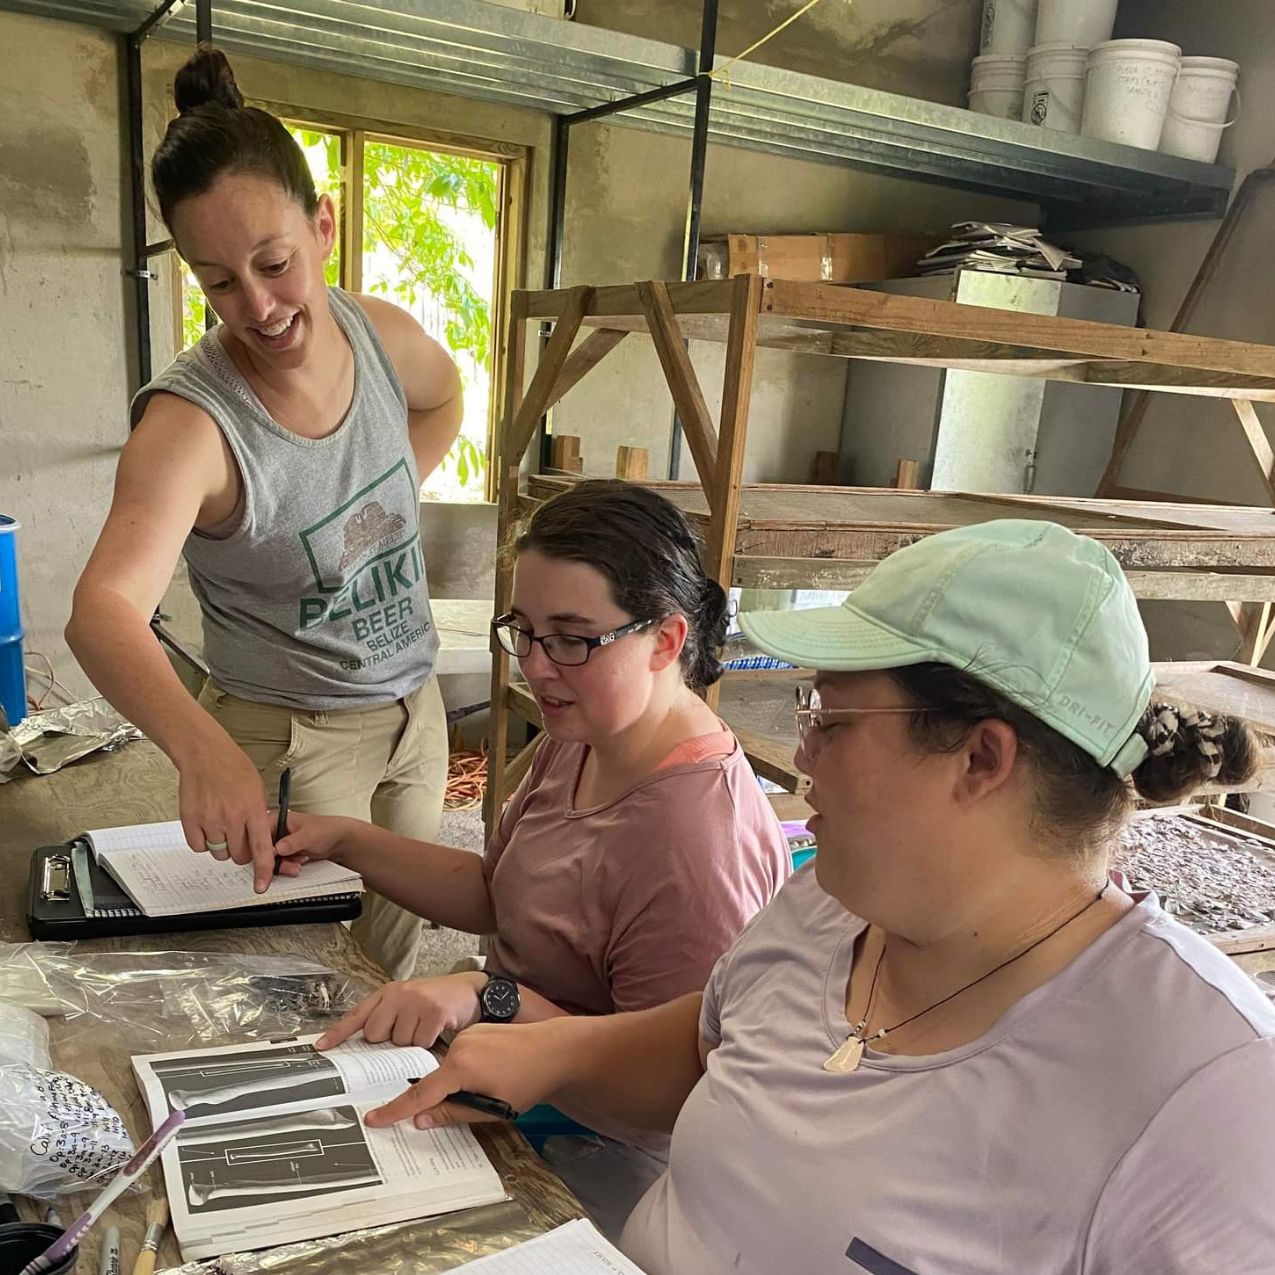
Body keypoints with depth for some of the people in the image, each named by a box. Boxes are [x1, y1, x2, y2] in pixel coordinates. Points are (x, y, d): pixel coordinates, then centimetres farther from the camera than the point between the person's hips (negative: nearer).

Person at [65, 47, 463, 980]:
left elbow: (444, 399, 16)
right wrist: (200, 746, -56)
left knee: (400, 960, 21)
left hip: (415, 709, 5)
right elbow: (104, 608, -39)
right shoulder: (191, 421, -25)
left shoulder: (385, 336, -9)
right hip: (290, 735, -5)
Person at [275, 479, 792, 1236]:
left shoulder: (694, 842, -32)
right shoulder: (581, 743, -1)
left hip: (598, 1163, -8)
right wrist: (345, 843, 0)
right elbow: (493, 893, 9)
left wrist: (489, 999, -34)